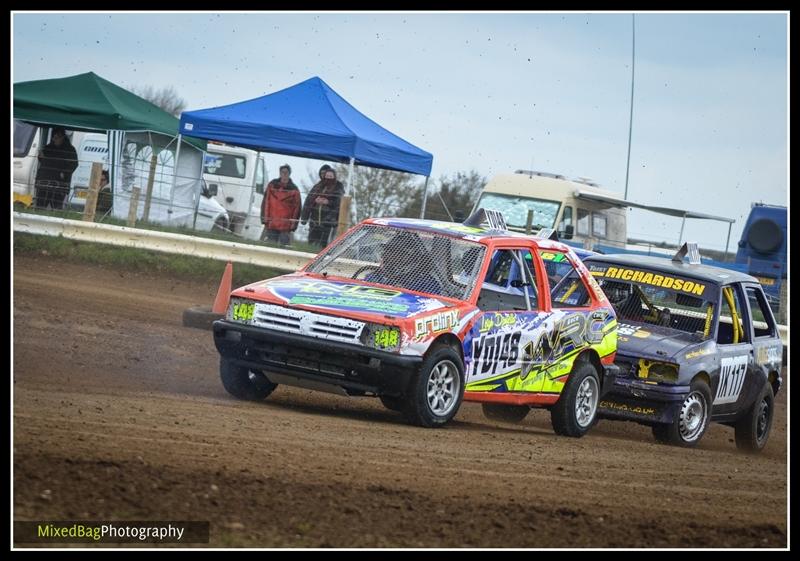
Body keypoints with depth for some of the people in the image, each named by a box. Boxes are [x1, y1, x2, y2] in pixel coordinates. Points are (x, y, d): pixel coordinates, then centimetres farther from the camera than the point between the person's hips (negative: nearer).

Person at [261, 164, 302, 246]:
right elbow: (266, 202, 7)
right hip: (271, 224, 1)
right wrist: (265, 219, -1)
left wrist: (293, 224, -2)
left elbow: (297, 207, 4)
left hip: (286, 226, -1)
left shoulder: (294, 189, 4)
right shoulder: (272, 185, 8)